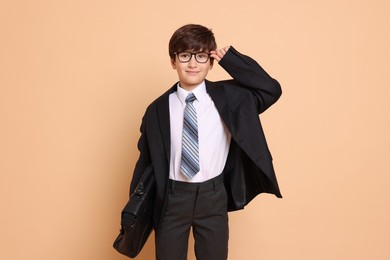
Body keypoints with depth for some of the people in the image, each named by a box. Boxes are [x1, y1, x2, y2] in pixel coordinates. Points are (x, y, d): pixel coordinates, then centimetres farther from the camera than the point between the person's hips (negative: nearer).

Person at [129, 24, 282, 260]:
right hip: (172, 198, 0)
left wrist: (231, 60, -11)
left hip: (213, 197, 0)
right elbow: (146, 159, 2)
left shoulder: (228, 96, -2)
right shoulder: (158, 109, -3)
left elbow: (271, 90, -10)